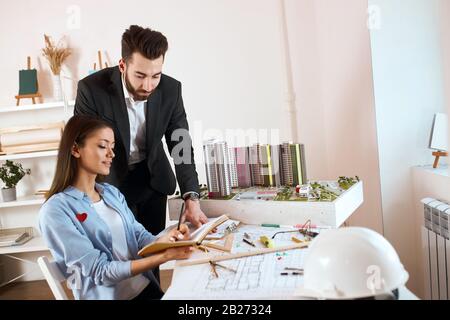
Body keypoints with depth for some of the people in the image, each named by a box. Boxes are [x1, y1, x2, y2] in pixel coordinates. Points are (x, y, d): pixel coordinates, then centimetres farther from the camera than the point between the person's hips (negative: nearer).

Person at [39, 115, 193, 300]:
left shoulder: (112, 193, 10)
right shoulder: (55, 210, -11)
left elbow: (139, 235, 5)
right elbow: (100, 271, -16)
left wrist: (163, 241, -18)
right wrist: (164, 256, -22)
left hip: (146, 286, 6)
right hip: (108, 296, -6)